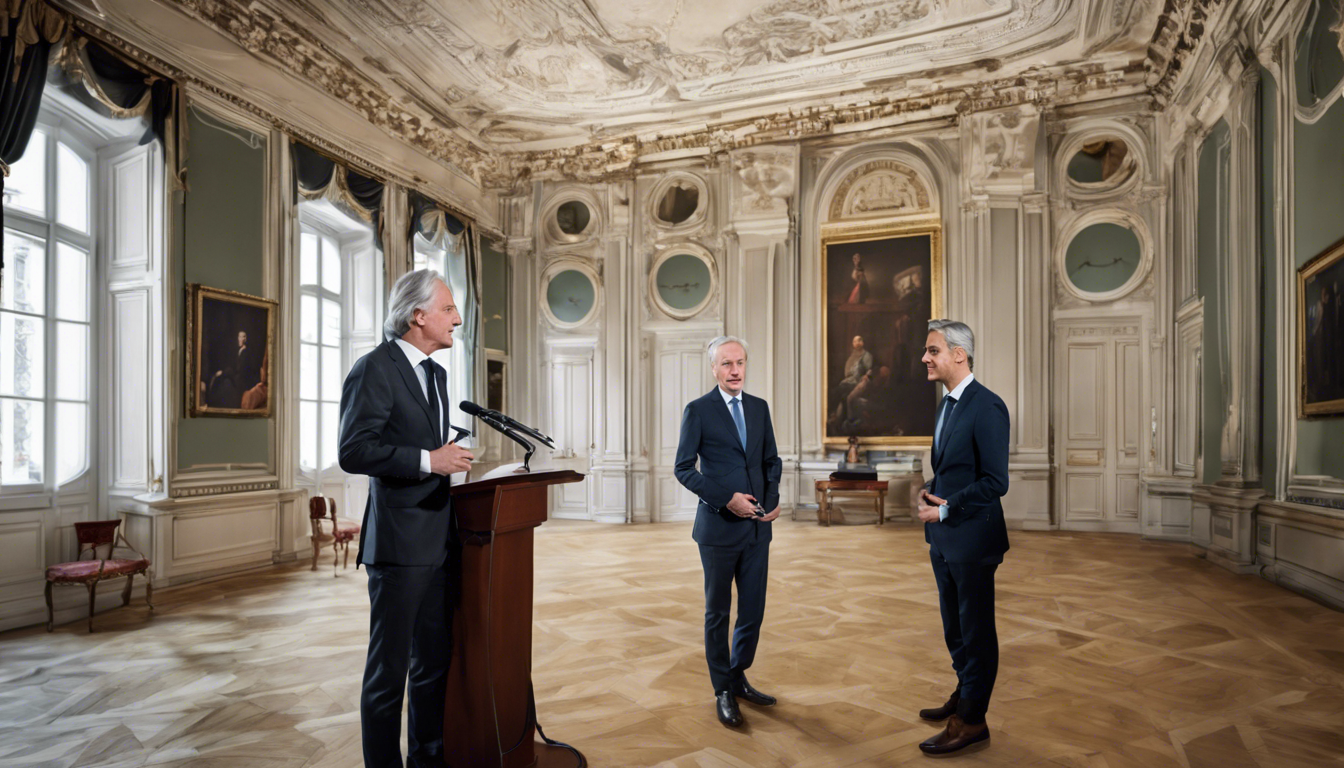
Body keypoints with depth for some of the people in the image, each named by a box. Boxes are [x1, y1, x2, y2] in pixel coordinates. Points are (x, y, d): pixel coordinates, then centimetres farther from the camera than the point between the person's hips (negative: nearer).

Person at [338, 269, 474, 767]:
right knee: (389, 667, 6)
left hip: (440, 542, 9)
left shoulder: (436, 374, 16)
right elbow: (353, 451, -19)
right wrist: (429, 460, -22)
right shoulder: (374, 369, -11)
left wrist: (450, 456, 9)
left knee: (434, 660, 18)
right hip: (400, 543, -8)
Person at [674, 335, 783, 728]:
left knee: (753, 611, 12)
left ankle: (738, 678, 34)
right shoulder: (698, 410, -6)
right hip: (719, 526, -4)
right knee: (718, 613, 9)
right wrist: (726, 499, -16)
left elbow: (771, 460, 15)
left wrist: (773, 500, -1)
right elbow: (683, 467, -8)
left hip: (757, 526, 5)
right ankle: (723, 691, 26)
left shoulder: (759, 407, 9)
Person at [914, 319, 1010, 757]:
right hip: (943, 538, 9)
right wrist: (930, 491, 1)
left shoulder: (986, 407, -18)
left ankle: (972, 722, 21)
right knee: (954, 626, 22)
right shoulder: (947, 405, 10)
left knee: (976, 630, 7)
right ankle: (963, 696, 41)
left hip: (971, 539, -9)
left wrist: (945, 509, -17)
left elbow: (995, 482, -21)